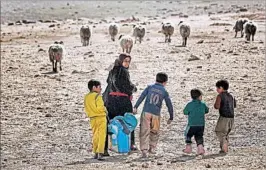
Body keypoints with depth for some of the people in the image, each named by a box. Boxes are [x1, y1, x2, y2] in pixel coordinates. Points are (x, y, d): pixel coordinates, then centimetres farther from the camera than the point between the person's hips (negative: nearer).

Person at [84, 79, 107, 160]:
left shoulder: (86, 97, 8)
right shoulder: (97, 96, -13)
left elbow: (86, 109, 10)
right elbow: (100, 108, -19)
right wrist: (105, 109, -1)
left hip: (92, 118, 6)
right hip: (100, 117, -6)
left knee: (95, 136, 15)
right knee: (101, 136, -5)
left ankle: (95, 153, 16)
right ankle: (100, 153, -14)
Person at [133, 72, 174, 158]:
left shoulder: (150, 87, 9)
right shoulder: (164, 92, 8)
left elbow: (142, 97, 0)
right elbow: (169, 105, 11)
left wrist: (136, 107, -1)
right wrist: (171, 117, 20)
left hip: (146, 112, 0)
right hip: (156, 114, 0)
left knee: (144, 132, -3)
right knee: (155, 132, 20)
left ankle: (144, 150, -13)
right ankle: (152, 148, 23)